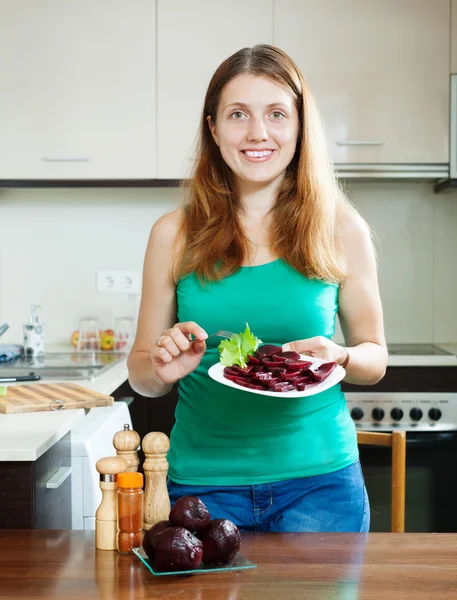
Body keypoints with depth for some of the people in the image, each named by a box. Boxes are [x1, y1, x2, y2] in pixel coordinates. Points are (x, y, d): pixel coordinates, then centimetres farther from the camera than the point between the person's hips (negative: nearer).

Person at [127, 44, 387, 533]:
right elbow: (141, 373, 5)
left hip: (318, 479, 0)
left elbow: (374, 357, 7)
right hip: (202, 481, 1)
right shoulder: (174, 234, -1)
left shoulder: (342, 230, -2)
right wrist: (161, 369, -17)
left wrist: (338, 358, -15)